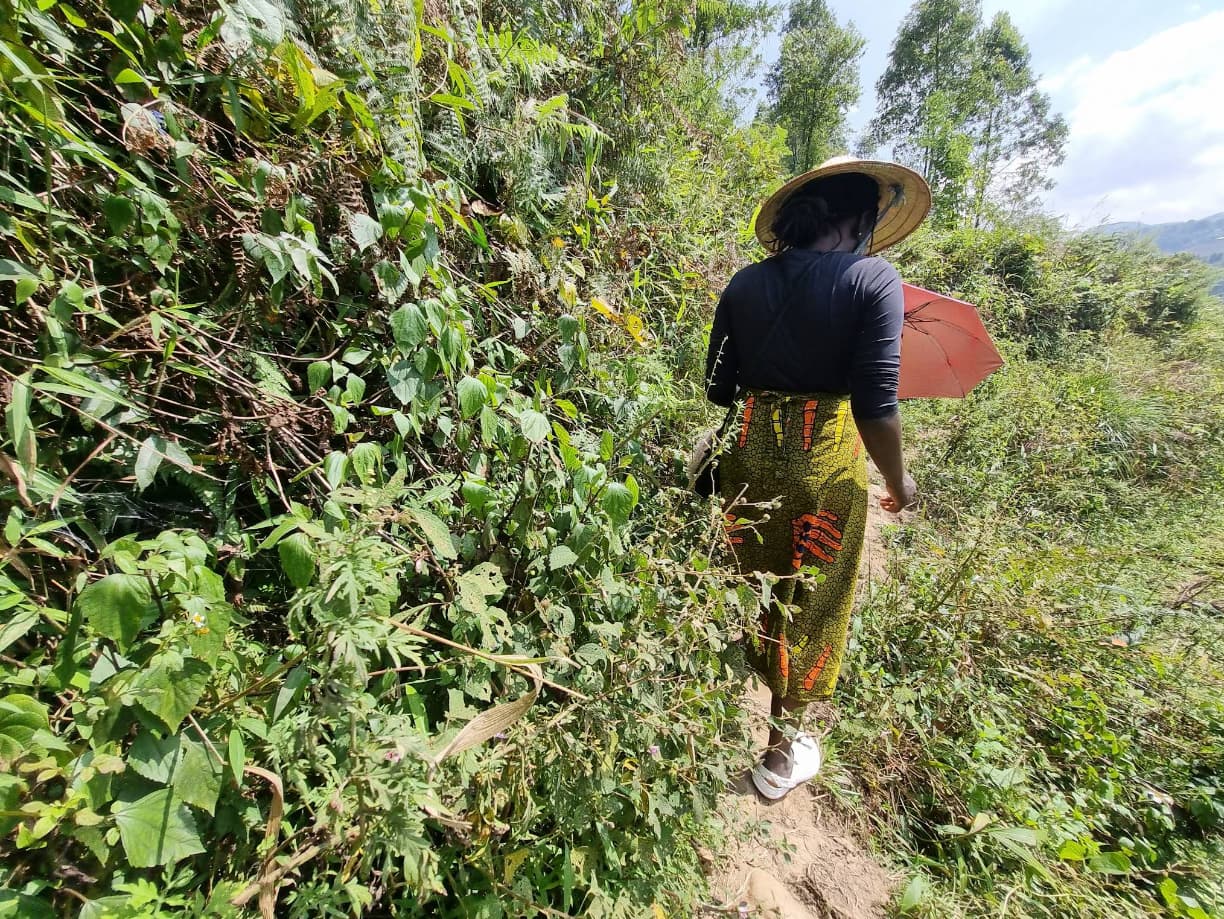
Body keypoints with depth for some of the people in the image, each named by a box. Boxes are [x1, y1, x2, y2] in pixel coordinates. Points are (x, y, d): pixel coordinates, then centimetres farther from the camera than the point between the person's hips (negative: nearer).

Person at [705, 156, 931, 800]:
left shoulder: (747, 281, 4)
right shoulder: (874, 278, -8)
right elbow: (875, 405, -13)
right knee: (812, 603, 15)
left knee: (753, 582, 25)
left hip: (748, 445, 4)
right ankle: (784, 752, 34)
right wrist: (898, 479, 3)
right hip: (825, 457, -4)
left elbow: (717, 387, 4)